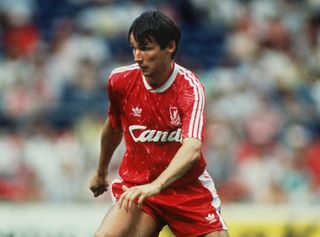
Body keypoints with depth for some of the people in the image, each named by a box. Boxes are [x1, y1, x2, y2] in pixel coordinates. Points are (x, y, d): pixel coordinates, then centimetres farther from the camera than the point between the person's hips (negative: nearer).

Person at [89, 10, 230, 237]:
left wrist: (156, 185, -49)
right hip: (136, 186, 1)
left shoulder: (190, 87, -19)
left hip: (189, 187, -1)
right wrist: (101, 172, 28)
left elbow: (192, 149, -34)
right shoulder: (120, 80, -7)